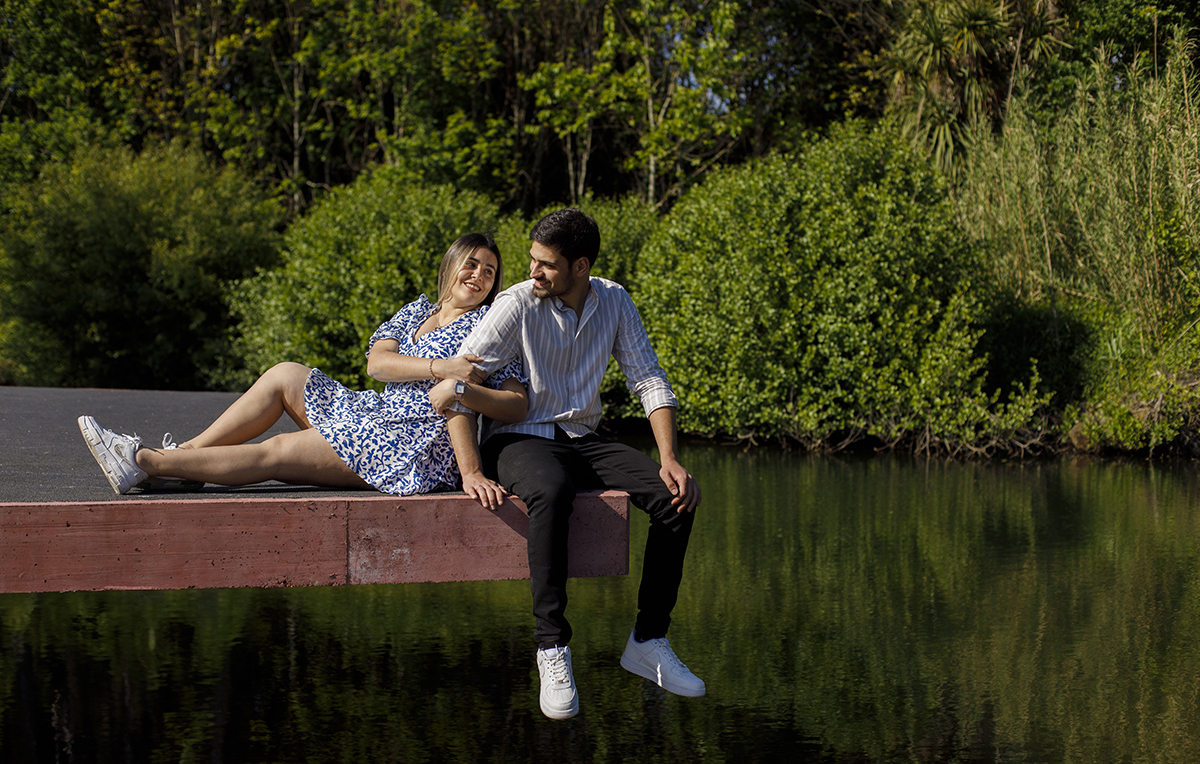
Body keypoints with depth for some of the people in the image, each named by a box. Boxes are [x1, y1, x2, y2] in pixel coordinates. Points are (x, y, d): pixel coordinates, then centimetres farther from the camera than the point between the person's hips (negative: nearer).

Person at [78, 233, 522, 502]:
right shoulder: (418, 311, 16)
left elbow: (517, 406, -14)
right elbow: (376, 361, -3)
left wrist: (463, 390, -33)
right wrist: (437, 368, -19)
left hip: (419, 449, -7)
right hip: (380, 418, 7)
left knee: (273, 453, -12)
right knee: (285, 375, 1)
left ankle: (145, 462, -11)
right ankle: (187, 453, 2)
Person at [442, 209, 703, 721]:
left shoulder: (614, 303, 2)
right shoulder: (517, 304, -11)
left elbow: (649, 381, 4)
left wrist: (669, 460, -11)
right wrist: (472, 473, -26)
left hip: (583, 440, 5)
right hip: (520, 439, -5)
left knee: (679, 495, -18)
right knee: (551, 491, -41)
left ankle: (648, 640, -10)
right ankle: (552, 649, -34)